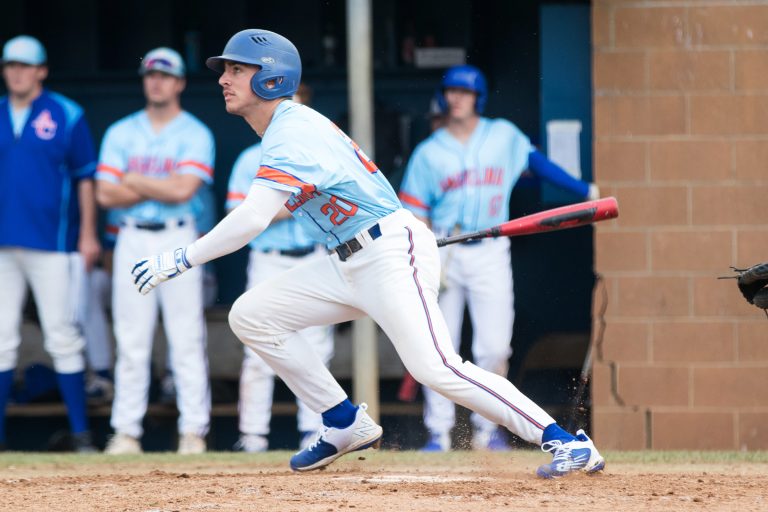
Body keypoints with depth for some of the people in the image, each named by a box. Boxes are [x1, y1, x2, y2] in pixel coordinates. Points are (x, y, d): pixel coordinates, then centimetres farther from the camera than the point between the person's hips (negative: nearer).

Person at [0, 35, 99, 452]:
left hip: (51, 244, -4)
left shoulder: (67, 116, 2)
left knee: (62, 338, -4)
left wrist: (88, 235, -3)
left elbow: (85, 178, 3)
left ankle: (81, 433, 0)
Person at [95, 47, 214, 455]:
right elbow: (106, 194, 0)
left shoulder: (195, 135, 2)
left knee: (187, 340, -6)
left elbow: (184, 190, -13)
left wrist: (135, 181, -3)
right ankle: (126, 432, 3)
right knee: (130, 342, 1)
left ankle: (193, 432, -4)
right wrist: (162, 187, -7)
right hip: (132, 240, 2)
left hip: (178, 241, -2)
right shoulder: (121, 133, 10)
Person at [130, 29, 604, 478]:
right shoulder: (290, 124, 14)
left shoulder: (292, 136, -18)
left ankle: (566, 442, -22)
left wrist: (181, 260, -24)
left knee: (435, 367, -23)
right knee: (250, 315, 3)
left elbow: (253, 220, -28)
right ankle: (347, 425, 9)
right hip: (348, 264, 10)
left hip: (393, 254, -10)